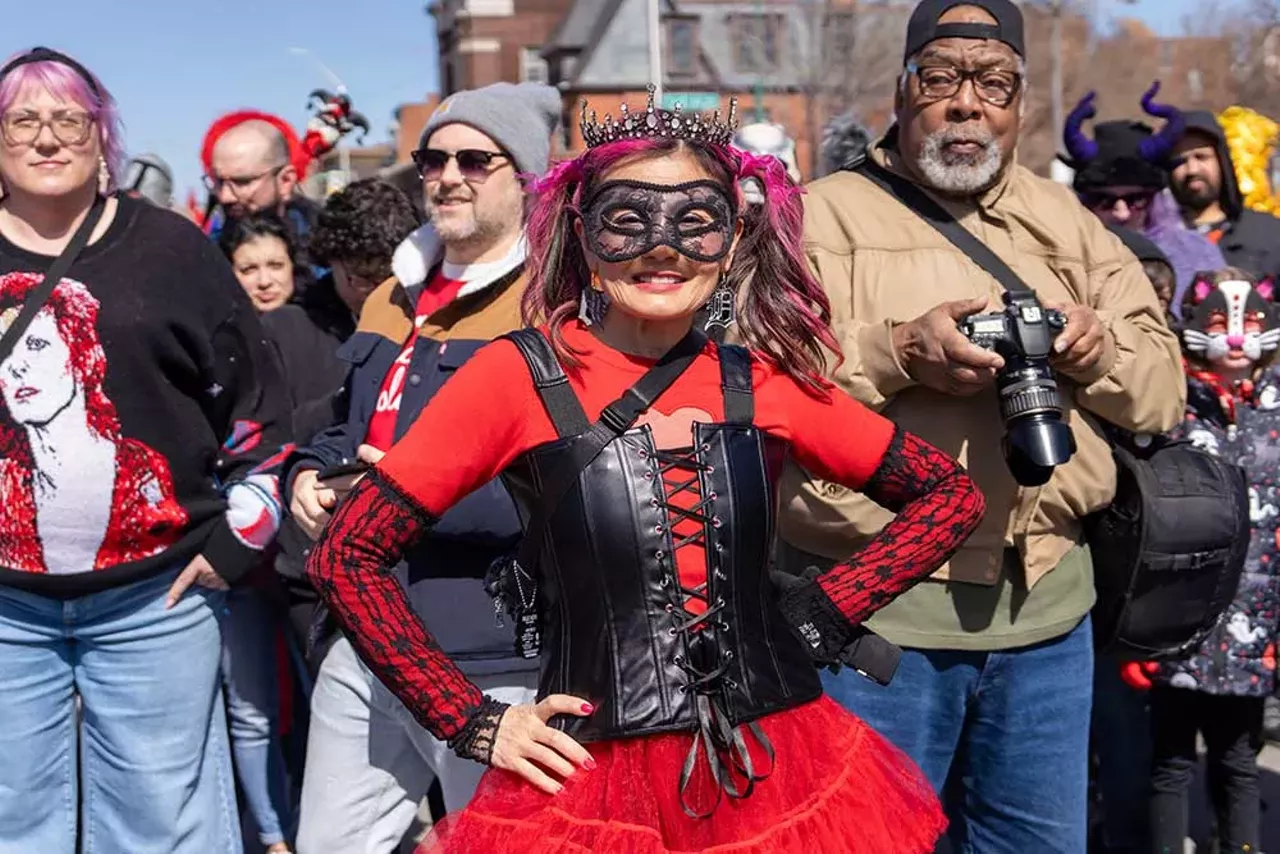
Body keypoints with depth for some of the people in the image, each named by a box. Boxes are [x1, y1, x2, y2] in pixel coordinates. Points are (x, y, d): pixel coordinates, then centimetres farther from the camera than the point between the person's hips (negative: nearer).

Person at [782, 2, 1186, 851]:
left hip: (1048, 604, 5)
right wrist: (897, 353, -24)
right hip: (873, 603, -4)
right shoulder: (827, 214, -1)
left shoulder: (1070, 225, 14)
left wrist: (1099, 351, -8)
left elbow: (1164, 390, 13)